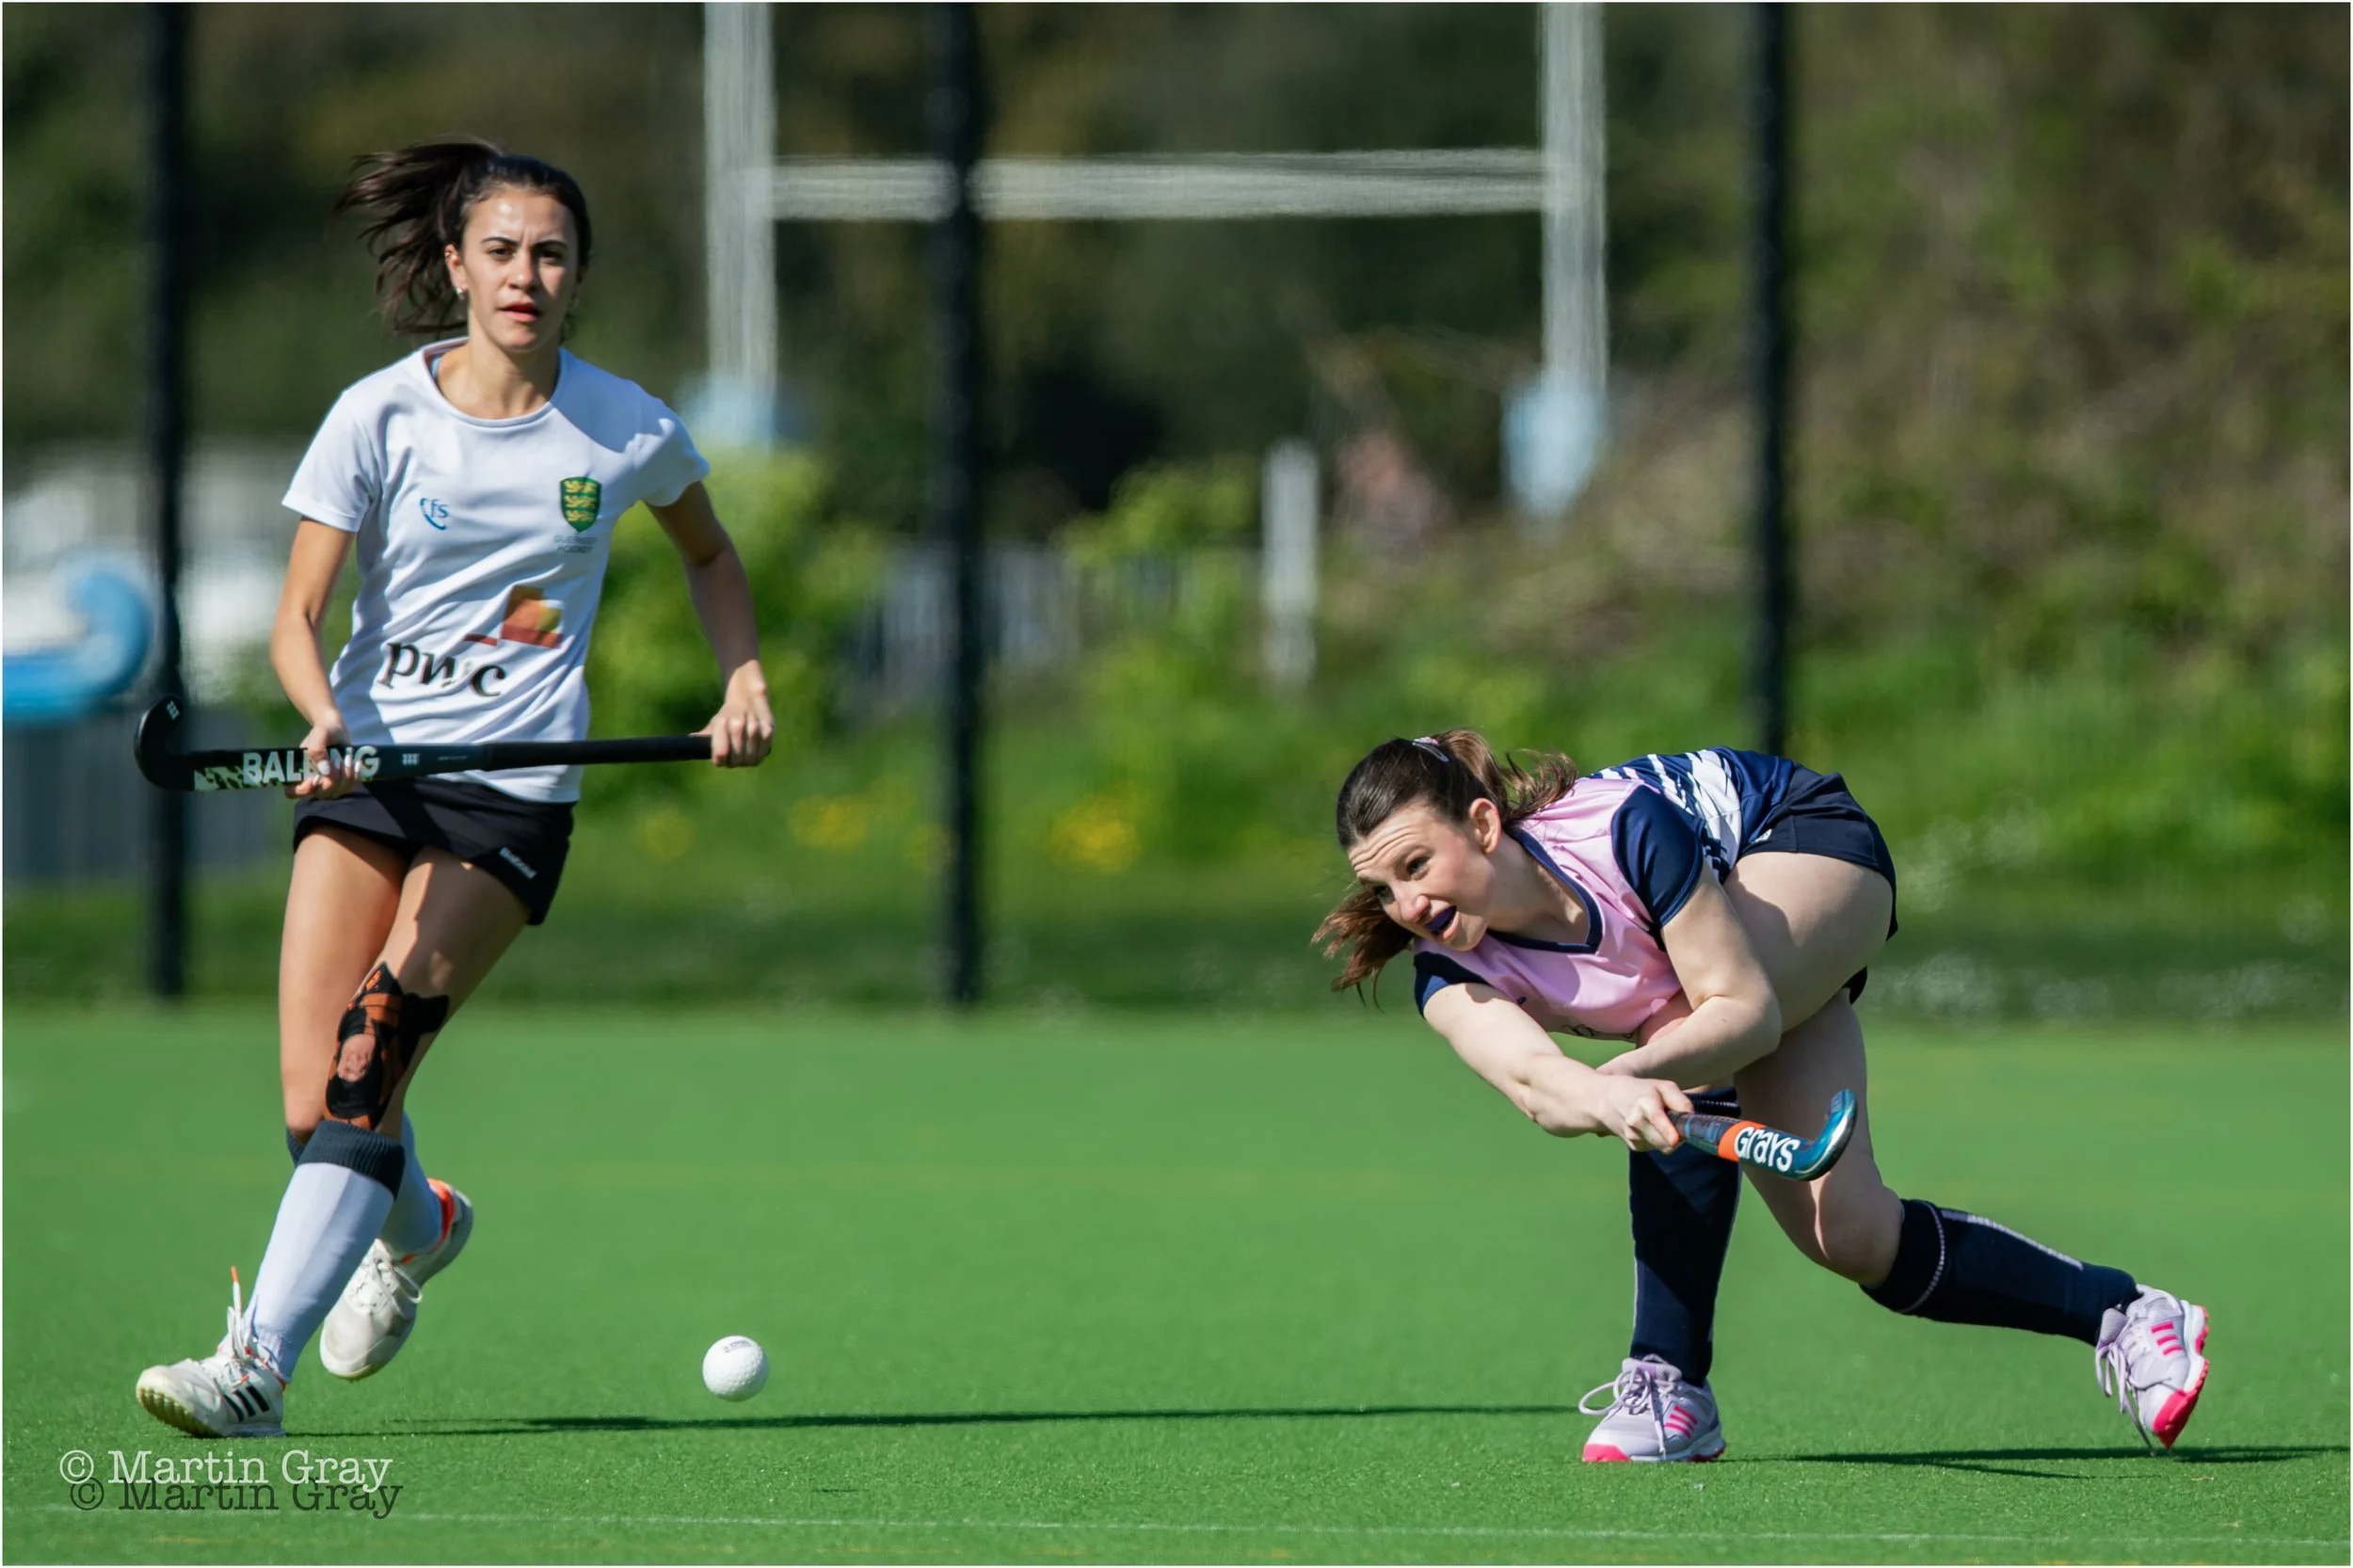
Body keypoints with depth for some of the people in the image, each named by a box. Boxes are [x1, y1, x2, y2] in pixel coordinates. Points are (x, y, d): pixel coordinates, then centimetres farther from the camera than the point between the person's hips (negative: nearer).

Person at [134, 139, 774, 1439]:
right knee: (312, 1098, -6)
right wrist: (324, 714, -22)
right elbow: (296, 615, -2)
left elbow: (709, 555, 24)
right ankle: (417, 1227, 30)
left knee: (365, 1070, -21)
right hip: (367, 771, 1)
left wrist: (743, 682, 10)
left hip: (515, 791, -1)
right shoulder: (378, 419, -1)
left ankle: (257, 1366, -27)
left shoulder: (630, 432, 2)